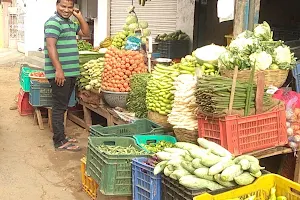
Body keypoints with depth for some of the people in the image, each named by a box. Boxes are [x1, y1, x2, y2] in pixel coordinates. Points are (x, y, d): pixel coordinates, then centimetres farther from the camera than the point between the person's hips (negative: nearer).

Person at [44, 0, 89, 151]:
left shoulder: (70, 23, 18)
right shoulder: (53, 22, -11)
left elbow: (86, 33, 25)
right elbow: (51, 46, -20)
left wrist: (80, 17, 10)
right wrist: (58, 69, -26)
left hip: (70, 72, 10)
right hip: (60, 73, -9)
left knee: (62, 106, 15)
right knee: (59, 107, -5)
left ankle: (60, 135, 25)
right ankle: (60, 142, 1)